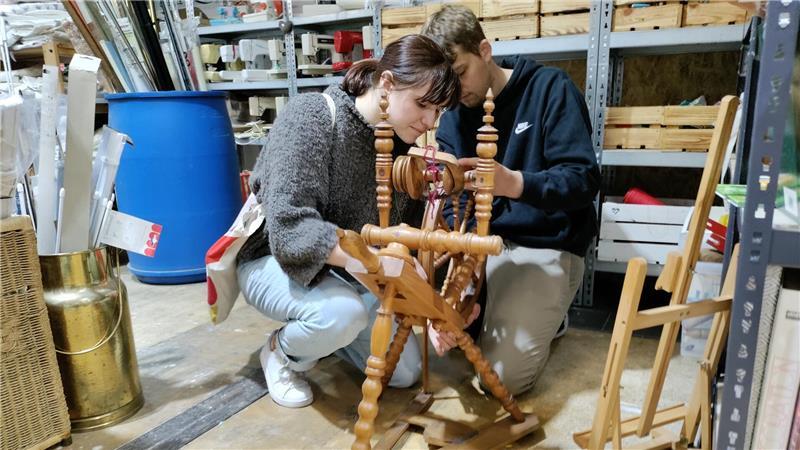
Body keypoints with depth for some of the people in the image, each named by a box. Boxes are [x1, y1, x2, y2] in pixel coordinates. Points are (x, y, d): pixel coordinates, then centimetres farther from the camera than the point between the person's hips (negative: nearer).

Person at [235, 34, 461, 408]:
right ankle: (281, 351, -2)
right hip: (274, 259, -5)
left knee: (405, 371, -1)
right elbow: (290, 225, -34)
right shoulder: (312, 116, -24)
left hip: (346, 272, 6)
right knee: (343, 312, -37)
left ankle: (320, 331, 23)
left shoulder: (400, 146, -5)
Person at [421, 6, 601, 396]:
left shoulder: (549, 88, -11)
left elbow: (584, 181, -18)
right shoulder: (452, 117, 1)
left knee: (501, 376, -14)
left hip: (546, 248, -5)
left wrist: (515, 183, -39)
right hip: (479, 242, 5)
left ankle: (544, 316, 15)